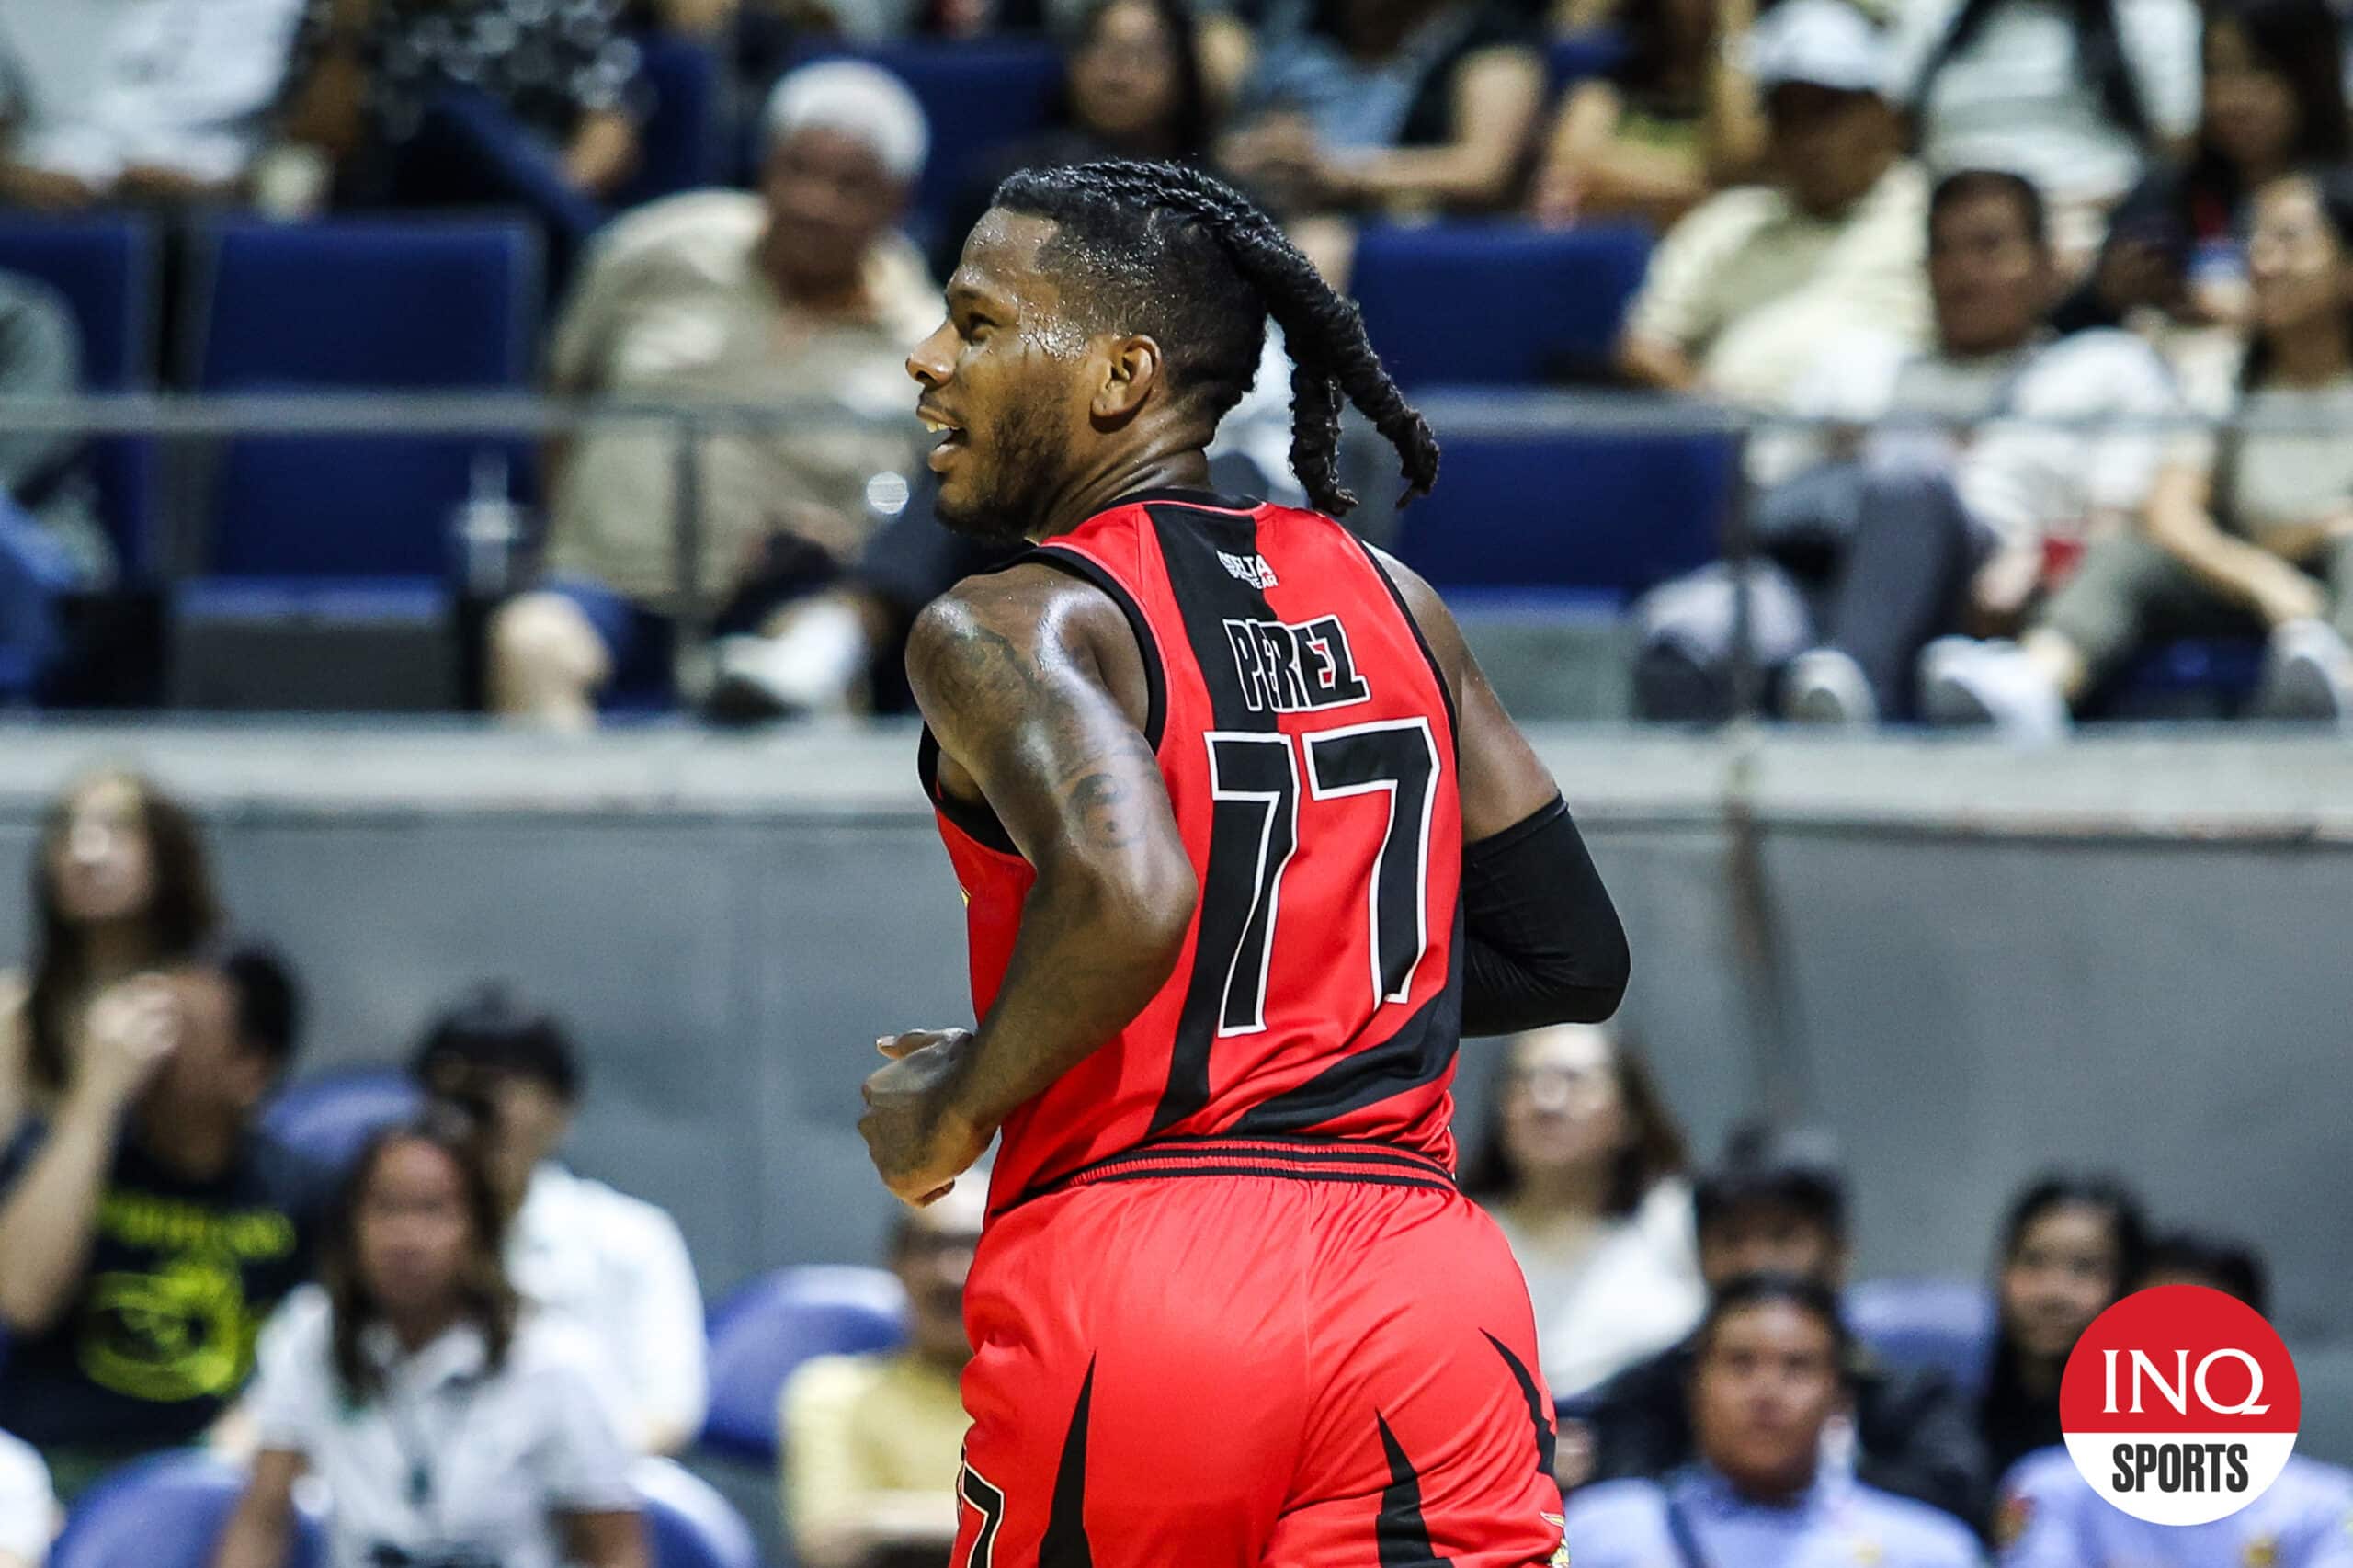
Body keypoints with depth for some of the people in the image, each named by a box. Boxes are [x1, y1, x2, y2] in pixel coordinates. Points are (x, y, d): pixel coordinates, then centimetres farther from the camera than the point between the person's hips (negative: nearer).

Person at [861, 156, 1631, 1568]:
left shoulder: (1003, 632, -5)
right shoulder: (1392, 602, 15)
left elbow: (1127, 902, -25)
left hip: (1134, 1279, -4)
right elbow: (1576, 959, 17)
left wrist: (955, 1108, -8)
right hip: (1426, 1281, 4)